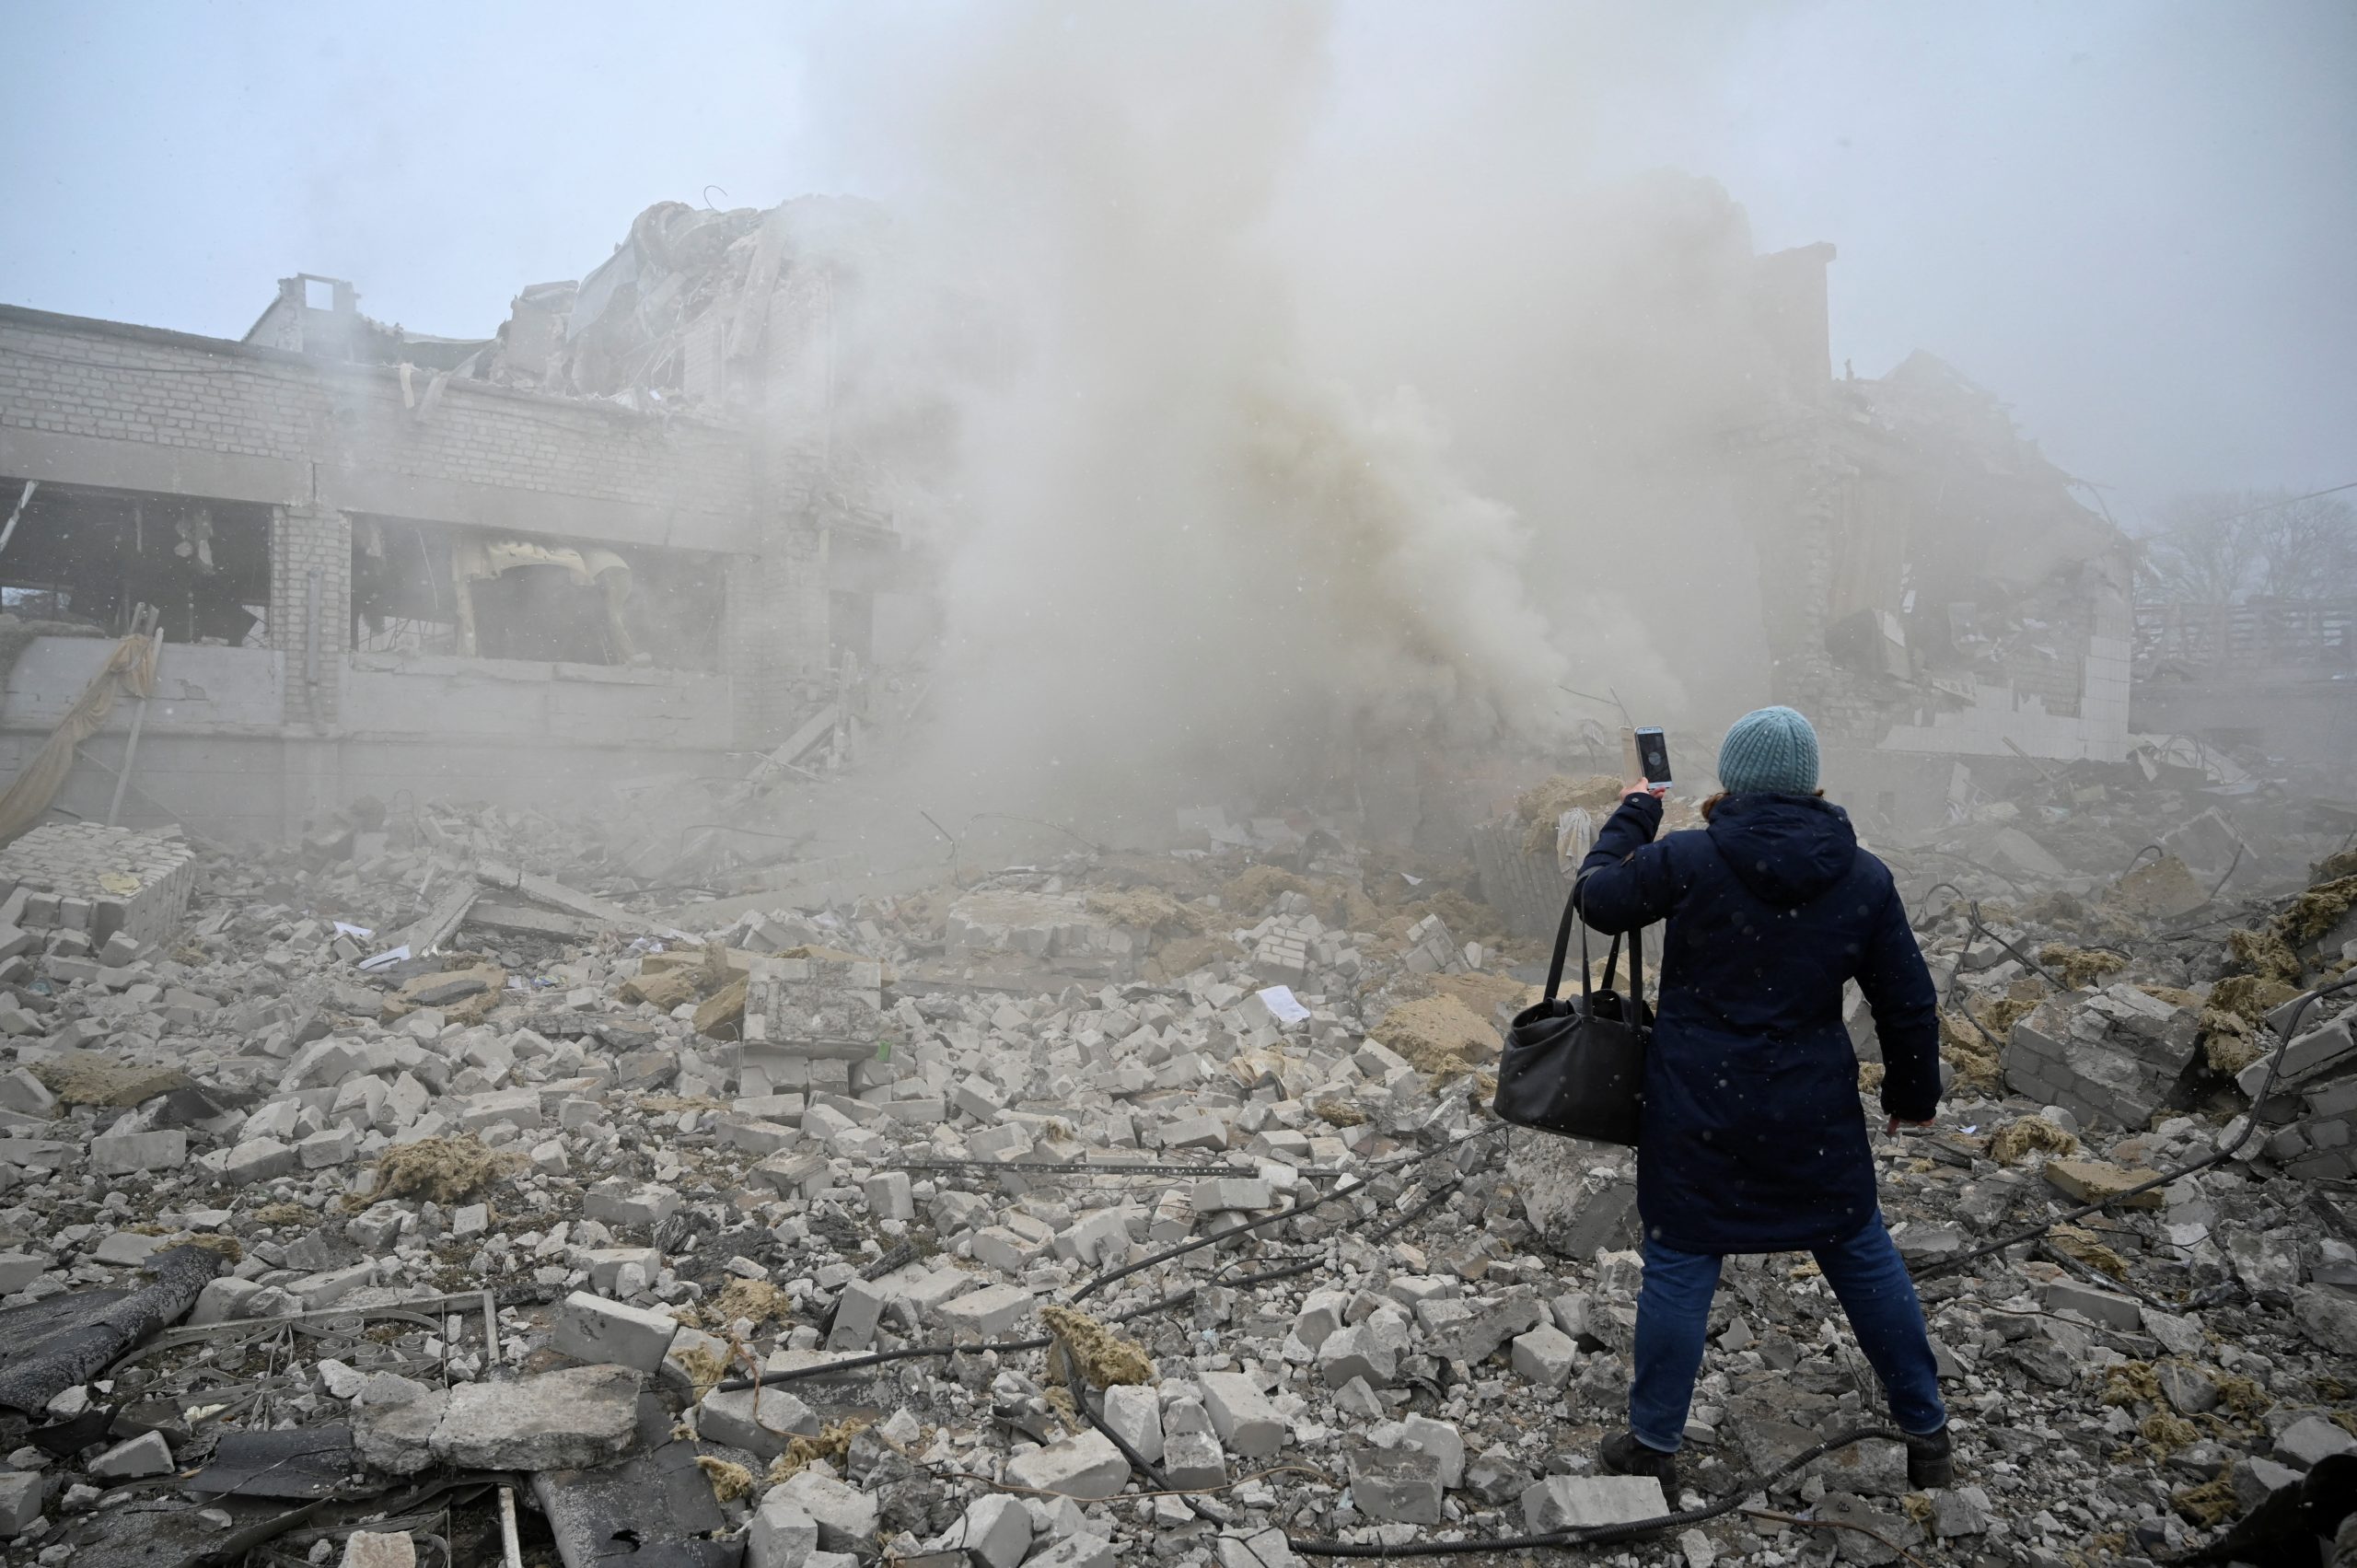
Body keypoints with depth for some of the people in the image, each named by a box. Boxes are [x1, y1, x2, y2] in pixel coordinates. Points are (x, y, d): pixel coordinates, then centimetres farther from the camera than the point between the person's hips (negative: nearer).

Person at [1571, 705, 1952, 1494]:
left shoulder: (1687, 860, -16)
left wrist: (1633, 813, 13)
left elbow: (1596, 897, 0)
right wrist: (1914, 1092, 18)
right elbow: (1908, 1003, 2)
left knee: (1678, 1265, 9)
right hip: (1815, 1116, 3)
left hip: (1697, 1110, -2)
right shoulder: (1863, 878, -5)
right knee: (1862, 1256, 20)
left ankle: (1654, 1446, 22)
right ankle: (1927, 1435, 36)